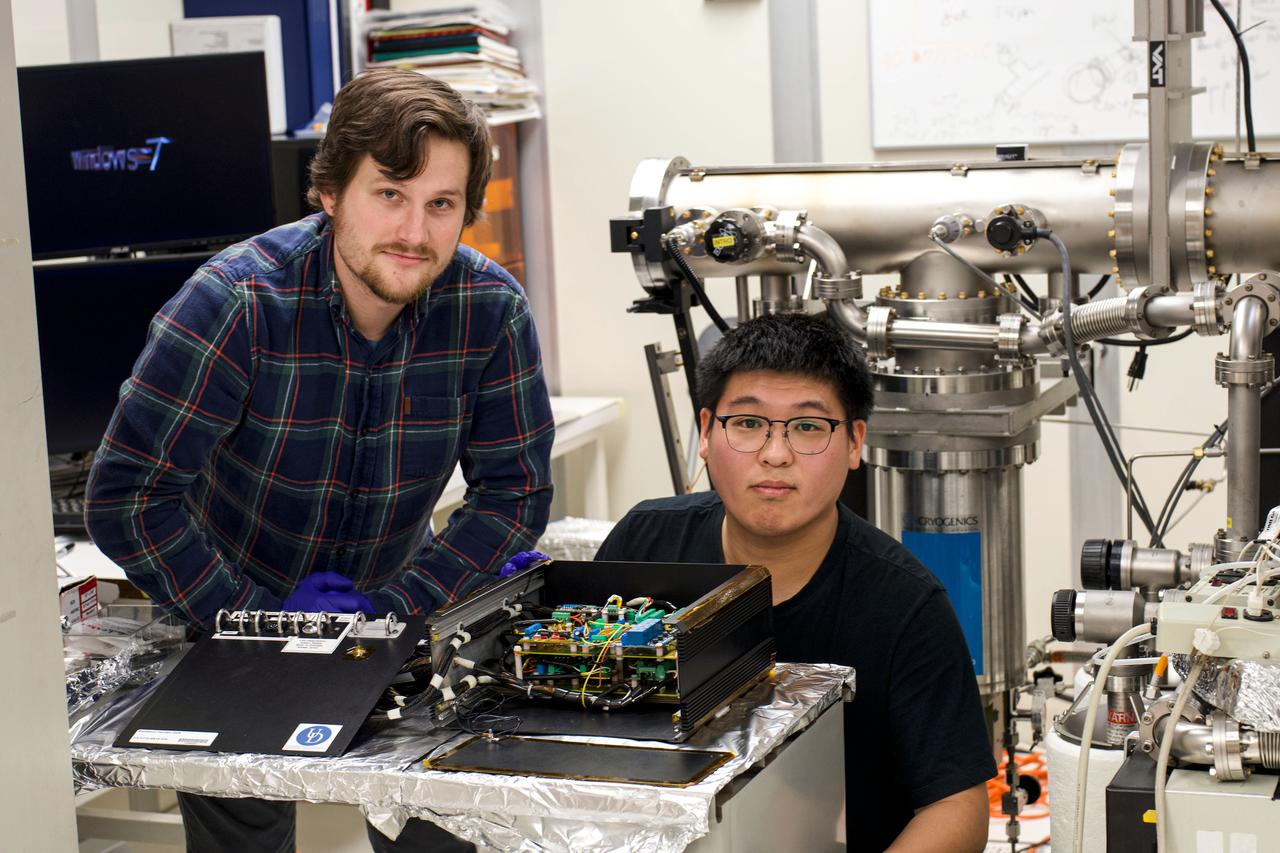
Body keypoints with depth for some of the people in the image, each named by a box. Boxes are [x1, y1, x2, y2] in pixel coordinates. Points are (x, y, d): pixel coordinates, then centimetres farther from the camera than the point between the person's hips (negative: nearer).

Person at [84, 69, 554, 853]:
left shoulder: (492, 310, -16)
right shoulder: (239, 302, -25)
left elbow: (518, 489, -7)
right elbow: (125, 497, -23)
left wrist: (390, 607, -18)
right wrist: (258, 620, -25)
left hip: (396, 611, 3)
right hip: (227, 614, -2)